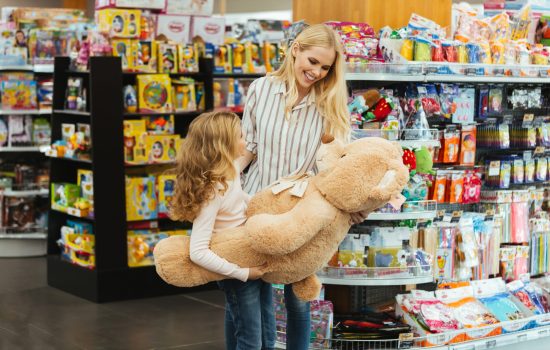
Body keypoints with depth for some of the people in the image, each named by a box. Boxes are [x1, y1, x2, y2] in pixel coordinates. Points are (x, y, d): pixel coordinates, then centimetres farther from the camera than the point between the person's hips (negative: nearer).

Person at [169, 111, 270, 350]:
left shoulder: (229, 171, -5)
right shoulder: (213, 191, -32)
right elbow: (198, 252, -35)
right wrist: (242, 273, -31)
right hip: (236, 268, -9)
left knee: (235, 315, 29)